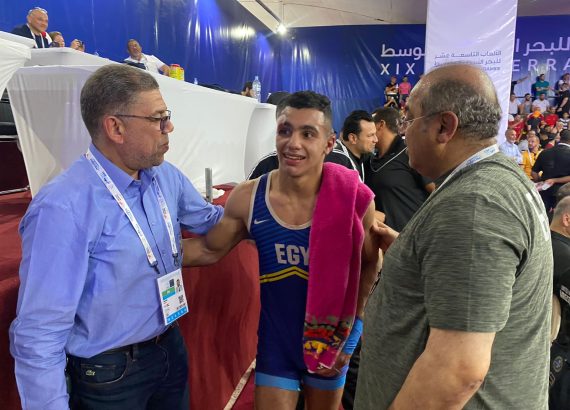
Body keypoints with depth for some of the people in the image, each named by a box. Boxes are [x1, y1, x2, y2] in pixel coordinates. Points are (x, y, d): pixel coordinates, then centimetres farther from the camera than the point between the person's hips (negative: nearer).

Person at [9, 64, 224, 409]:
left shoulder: (168, 177, -5)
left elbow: (209, 219, 13)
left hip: (172, 348, 7)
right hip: (109, 374, -6)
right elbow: (39, 334, -24)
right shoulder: (64, 208, -28)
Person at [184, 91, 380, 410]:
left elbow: (369, 266, -4)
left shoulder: (354, 199, -19)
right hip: (275, 343, 0)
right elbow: (208, 250, -2)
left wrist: (351, 328, -5)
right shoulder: (248, 198, -16)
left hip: (329, 341, 1)